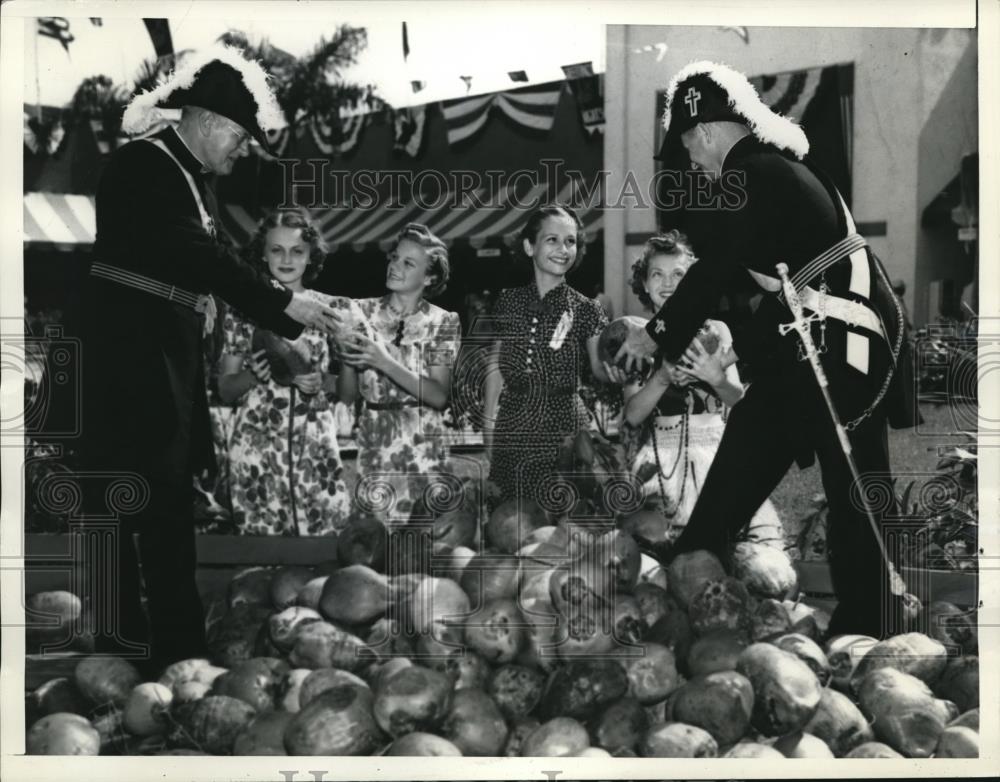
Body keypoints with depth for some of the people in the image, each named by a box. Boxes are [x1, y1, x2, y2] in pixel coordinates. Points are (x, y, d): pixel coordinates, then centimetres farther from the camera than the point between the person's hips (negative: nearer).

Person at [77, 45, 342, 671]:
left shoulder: (197, 183, 17)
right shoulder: (142, 166, -11)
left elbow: (216, 265, 17)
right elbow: (192, 256, -22)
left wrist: (299, 324, 8)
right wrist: (284, 302, -22)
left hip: (173, 365, 9)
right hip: (126, 361, -9)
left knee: (172, 515, 12)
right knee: (121, 509, -7)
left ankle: (180, 655, 19)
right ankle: (118, 655, -4)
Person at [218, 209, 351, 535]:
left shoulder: (329, 309, 5)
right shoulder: (244, 310, 4)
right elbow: (225, 390, 6)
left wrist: (322, 382, -9)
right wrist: (257, 373, -12)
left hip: (316, 447, 0)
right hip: (256, 447, 0)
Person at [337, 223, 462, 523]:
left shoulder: (443, 322, 0)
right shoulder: (363, 313, 4)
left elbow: (440, 396, -11)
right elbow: (347, 395, 5)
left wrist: (385, 363, -19)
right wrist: (347, 358, -14)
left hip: (425, 453, -1)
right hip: (374, 451, 1)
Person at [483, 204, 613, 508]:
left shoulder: (585, 309, -1)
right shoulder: (509, 301, 5)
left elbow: (601, 369, 1)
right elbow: (496, 366, 11)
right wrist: (488, 424, 10)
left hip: (562, 429, -2)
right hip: (512, 430, 2)